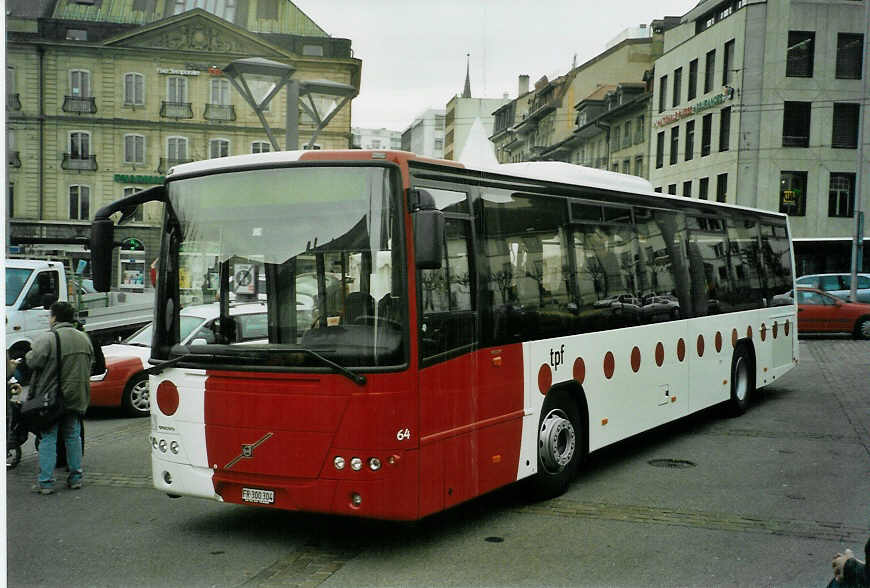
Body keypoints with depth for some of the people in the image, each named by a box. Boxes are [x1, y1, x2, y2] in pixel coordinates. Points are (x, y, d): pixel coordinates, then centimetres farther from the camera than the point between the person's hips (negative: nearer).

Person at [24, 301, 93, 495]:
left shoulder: (47, 339, -15)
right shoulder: (83, 338, 7)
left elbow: (33, 361, -15)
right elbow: (90, 362, 14)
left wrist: (29, 354, 6)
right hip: (76, 397, 6)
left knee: (48, 439, 0)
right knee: (73, 437, 14)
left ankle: (45, 482, -1)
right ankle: (75, 477, 17)